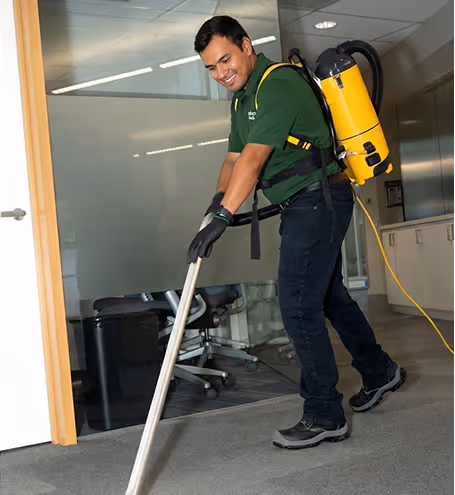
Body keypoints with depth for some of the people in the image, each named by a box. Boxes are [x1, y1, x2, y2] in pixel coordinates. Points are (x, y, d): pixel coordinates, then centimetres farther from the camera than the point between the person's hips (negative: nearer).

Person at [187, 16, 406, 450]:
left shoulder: (278, 85, -18)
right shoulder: (243, 96, 15)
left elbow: (254, 158, -28)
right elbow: (235, 156, 14)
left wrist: (221, 219, -34)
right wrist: (219, 196, -6)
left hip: (318, 199, -10)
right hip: (304, 205, 10)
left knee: (298, 305, -10)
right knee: (327, 295, 19)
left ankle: (324, 417, 2)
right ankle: (379, 373, 38)